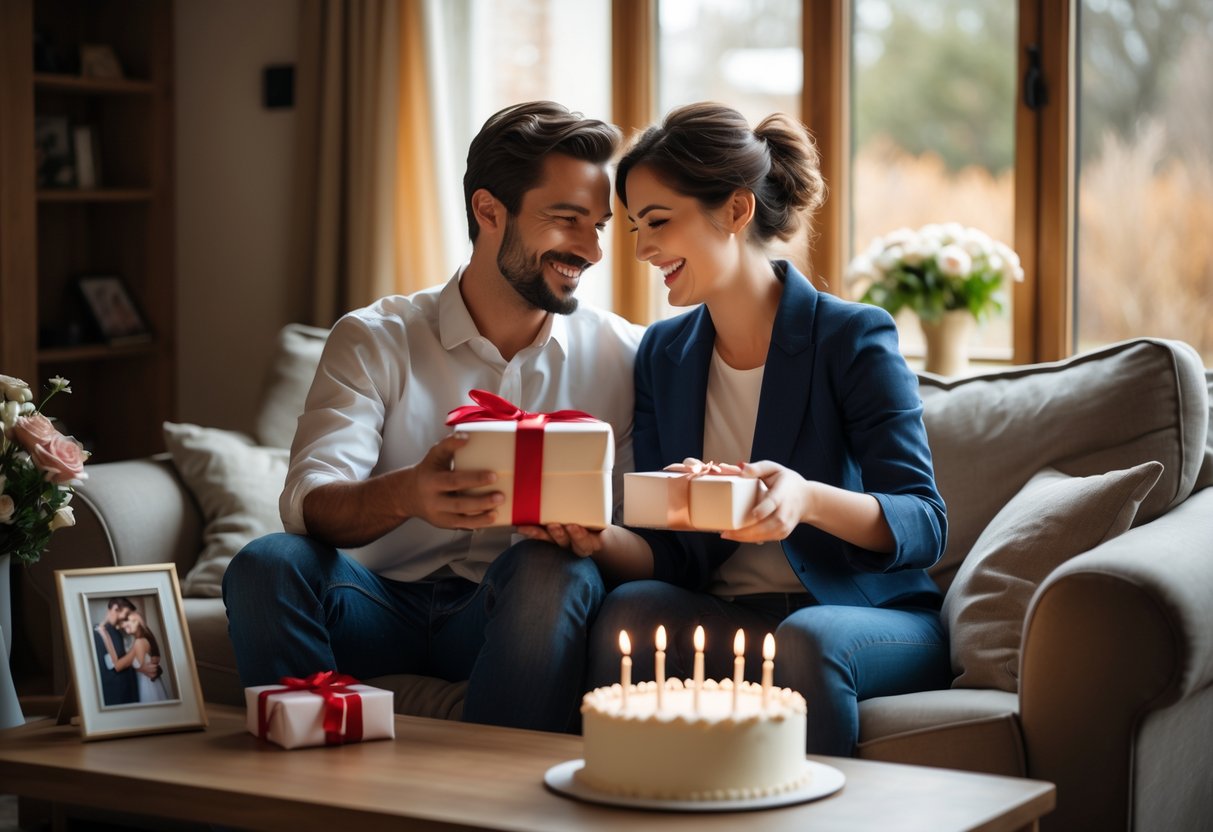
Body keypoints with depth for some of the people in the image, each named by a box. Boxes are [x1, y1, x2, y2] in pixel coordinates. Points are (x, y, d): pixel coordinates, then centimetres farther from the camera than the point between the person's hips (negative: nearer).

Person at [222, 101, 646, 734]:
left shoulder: (620, 356, 2)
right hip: (383, 603, 1)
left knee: (553, 570, -33)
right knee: (267, 564, -27)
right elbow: (308, 504, -14)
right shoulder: (374, 340, 0)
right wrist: (405, 494, -37)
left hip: (517, 613, 0)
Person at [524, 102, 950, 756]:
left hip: (872, 619, -3)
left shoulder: (852, 339, -7)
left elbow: (924, 525, -14)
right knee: (629, 610, -26)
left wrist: (809, 499, -34)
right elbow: (670, 552, 7)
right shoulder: (662, 354, 9)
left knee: (805, 641, -36)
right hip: (723, 617, 4)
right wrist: (599, 536, -17)